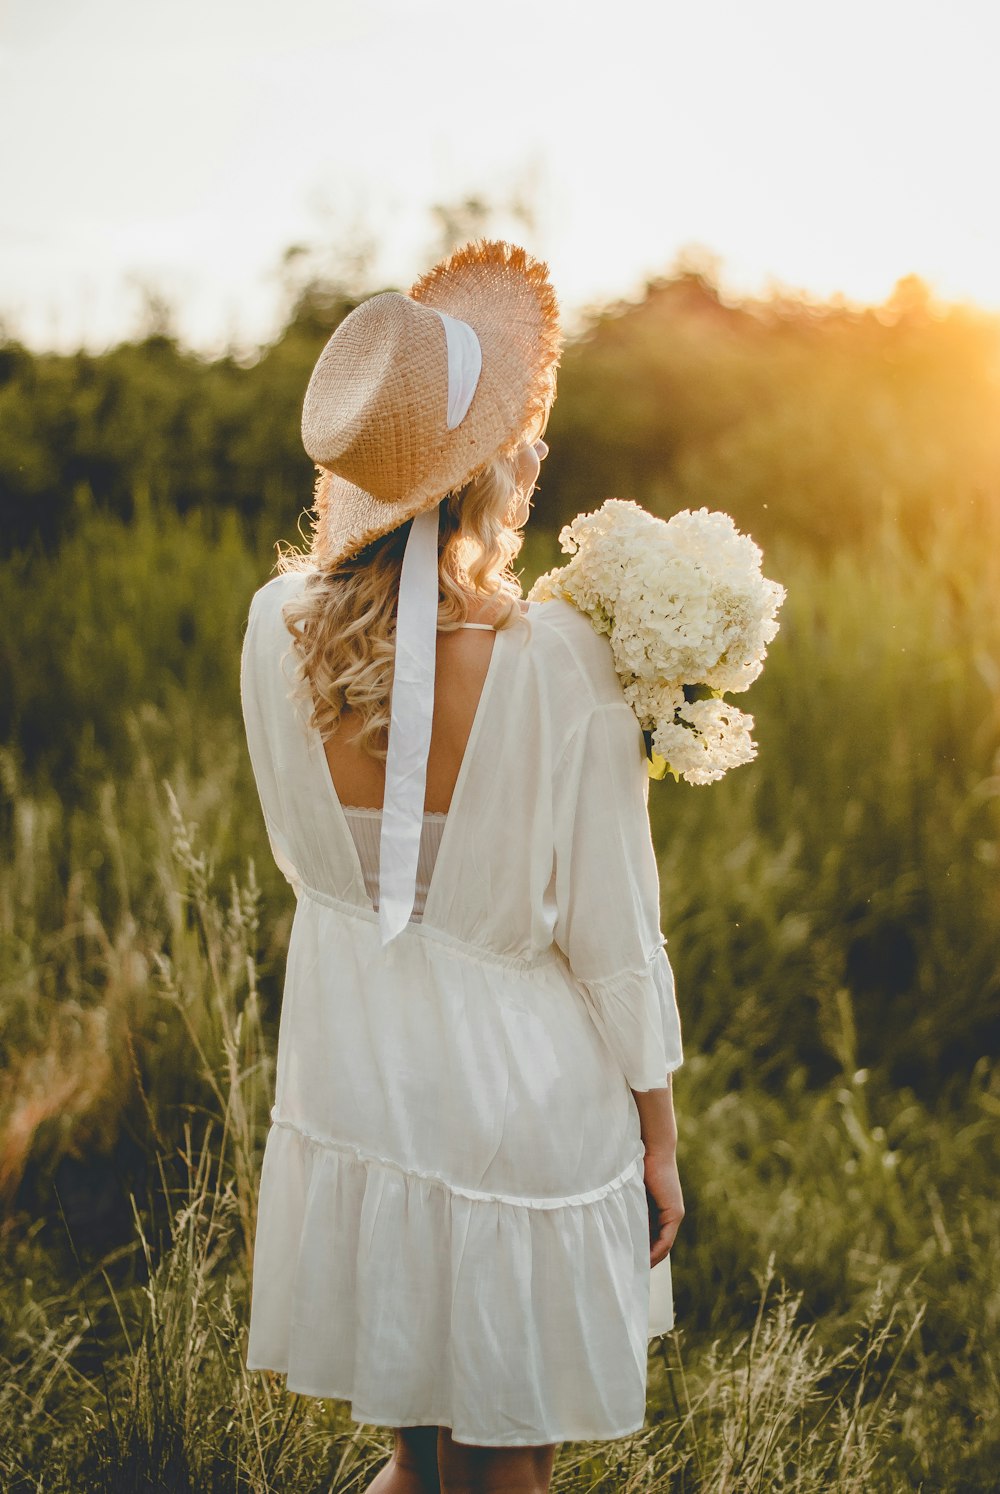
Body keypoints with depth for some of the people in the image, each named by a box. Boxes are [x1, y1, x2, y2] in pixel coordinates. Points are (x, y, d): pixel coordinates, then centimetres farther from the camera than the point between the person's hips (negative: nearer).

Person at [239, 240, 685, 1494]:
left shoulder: (275, 625, -15)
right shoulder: (557, 658, -28)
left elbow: (305, 859, 1)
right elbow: (610, 931, -18)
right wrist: (657, 1131, -4)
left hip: (350, 1081, 4)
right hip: (519, 1090, -4)